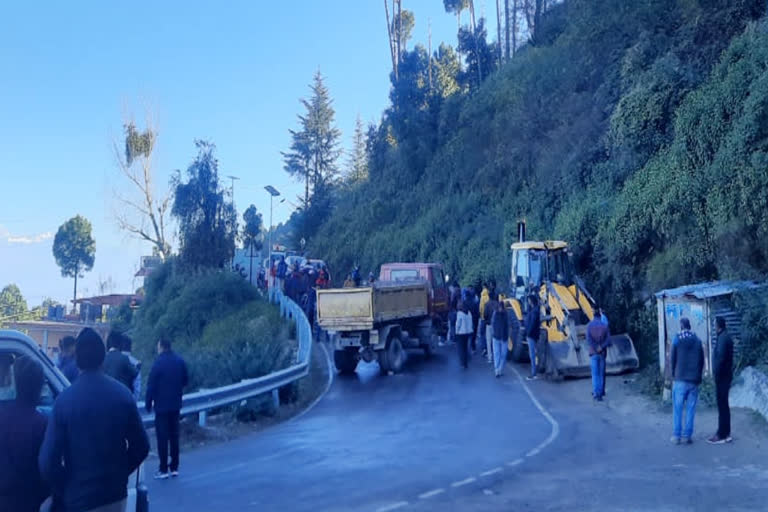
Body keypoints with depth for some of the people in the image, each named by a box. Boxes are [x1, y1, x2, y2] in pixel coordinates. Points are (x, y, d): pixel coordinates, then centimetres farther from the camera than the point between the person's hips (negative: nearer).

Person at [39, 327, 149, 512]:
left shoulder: (65, 399, -13)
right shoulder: (123, 394, -5)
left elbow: (48, 460, -15)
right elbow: (141, 447, -2)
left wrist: (64, 494, 1)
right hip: (115, 494, 3)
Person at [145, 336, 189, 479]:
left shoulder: (158, 363, -15)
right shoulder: (180, 361, 2)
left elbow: (151, 386, -12)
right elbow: (185, 380, 10)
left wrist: (148, 403, -2)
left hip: (162, 405, -5)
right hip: (175, 404, 5)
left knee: (162, 437, 0)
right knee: (174, 436, 12)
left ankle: (163, 470, 2)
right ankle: (174, 468, 16)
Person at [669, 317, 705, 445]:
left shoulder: (677, 339, -4)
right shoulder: (697, 340, 3)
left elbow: (672, 359, -2)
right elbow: (702, 360, 6)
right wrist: (698, 376, 15)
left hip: (680, 379, -2)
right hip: (694, 380, 2)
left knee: (677, 409, 5)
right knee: (690, 409, 6)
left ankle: (676, 436, 5)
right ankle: (687, 435, 6)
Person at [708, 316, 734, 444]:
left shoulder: (723, 338, -17)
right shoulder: (725, 336, 14)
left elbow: (720, 358, -22)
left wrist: (716, 374, -16)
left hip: (722, 376, -10)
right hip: (725, 375, 10)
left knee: (722, 406, -5)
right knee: (724, 405, 13)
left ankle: (722, 435, -1)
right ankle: (726, 434, 19)